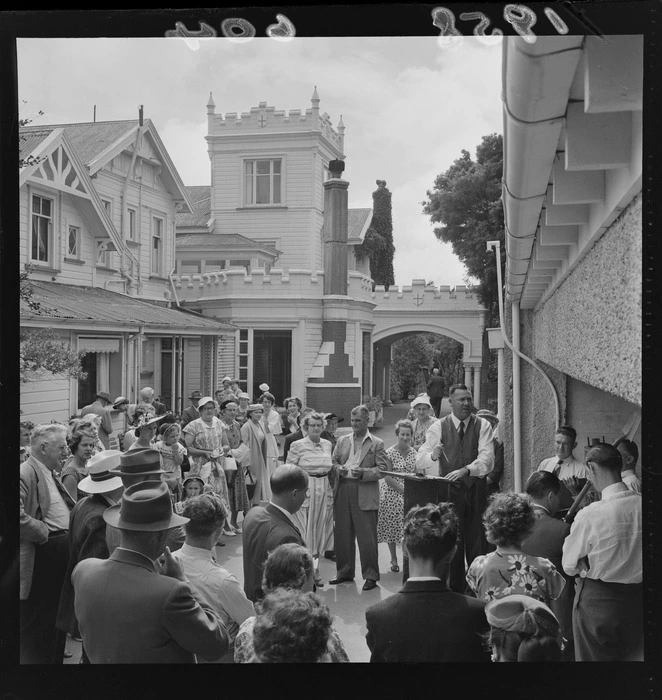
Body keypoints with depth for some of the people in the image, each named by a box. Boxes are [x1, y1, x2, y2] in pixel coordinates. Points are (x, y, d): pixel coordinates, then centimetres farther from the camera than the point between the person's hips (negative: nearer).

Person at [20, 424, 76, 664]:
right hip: (41, 560, -10)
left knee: (58, 621, 19)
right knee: (38, 627, 1)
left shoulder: (52, 476, 17)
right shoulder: (25, 474, -15)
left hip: (62, 558, 10)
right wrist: (44, 531, -20)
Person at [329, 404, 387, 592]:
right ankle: (344, 572, 23)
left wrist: (363, 472, -17)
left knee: (367, 537, -3)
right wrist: (338, 469, -6)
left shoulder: (377, 444, 2)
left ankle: (371, 576, 7)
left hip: (364, 496, -4)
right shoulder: (342, 441, 15)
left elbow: (383, 469, -4)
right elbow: (333, 462, 17)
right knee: (342, 535, 10)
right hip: (342, 492, 5)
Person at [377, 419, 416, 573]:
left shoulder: (413, 452, 6)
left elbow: (415, 473, 13)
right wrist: (403, 489, -17)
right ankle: (394, 560, 18)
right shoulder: (389, 453, -10)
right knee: (392, 527, 4)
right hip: (392, 494, -4)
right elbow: (387, 477, -13)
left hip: (409, 494, 4)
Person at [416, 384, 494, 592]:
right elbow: (419, 461, -4)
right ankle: (454, 594, 10)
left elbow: (487, 458, -13)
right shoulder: (439, 427, 3)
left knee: (478, 545, 2)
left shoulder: (482, 426, 2)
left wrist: (465, 470, -30)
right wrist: (433, 455, -27)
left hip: (476, 491, 0)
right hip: (449, 491, 0)